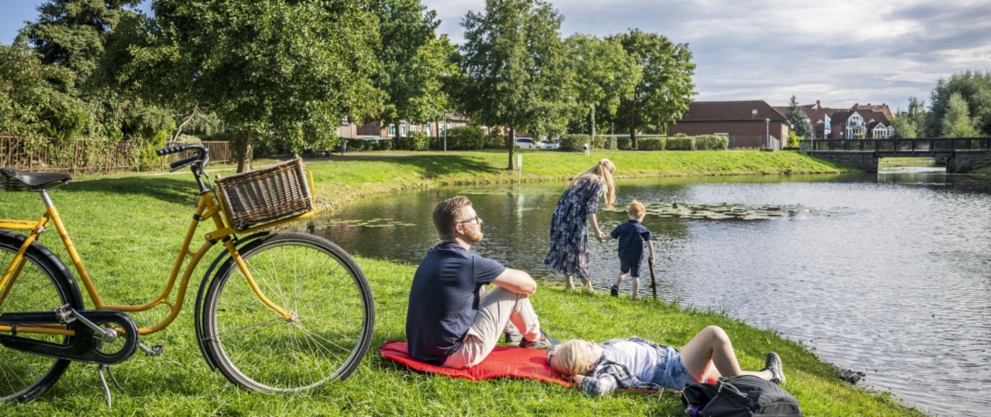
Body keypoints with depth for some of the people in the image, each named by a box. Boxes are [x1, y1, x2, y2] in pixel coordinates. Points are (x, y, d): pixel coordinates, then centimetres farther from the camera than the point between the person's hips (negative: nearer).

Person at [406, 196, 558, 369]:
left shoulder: (432, 255, 6)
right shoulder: (468, 262, -18)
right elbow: (529, 285, -7)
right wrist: (508, 276, 14)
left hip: (422, 351, 8)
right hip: (454, 355, -8)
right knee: (514, 289, 1)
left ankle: (509, 329, 43)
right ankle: (535, 338, 25)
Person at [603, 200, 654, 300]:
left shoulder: (622, 227, -3)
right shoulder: (643, 229, -8)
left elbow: (611, 236, 5)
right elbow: (649, 242, -13)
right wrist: (652, 256, -6)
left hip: (624, 256, 3)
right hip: (637, 257, -2)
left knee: (622, 271, 26)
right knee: (635, 276, 7)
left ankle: (616, 286, 6)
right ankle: (634, 296, 8)